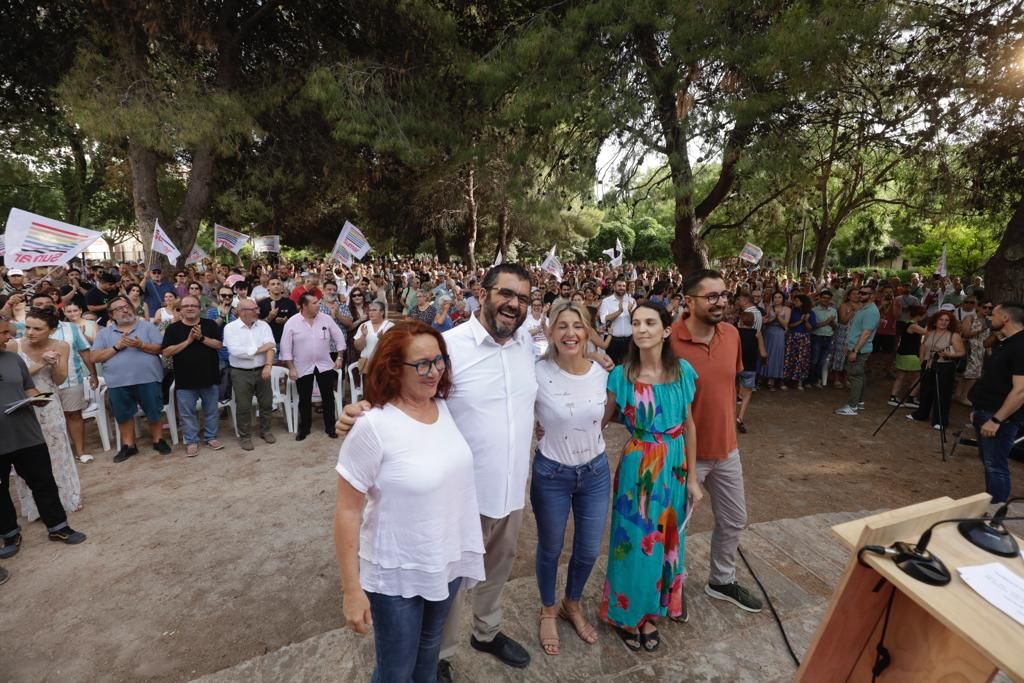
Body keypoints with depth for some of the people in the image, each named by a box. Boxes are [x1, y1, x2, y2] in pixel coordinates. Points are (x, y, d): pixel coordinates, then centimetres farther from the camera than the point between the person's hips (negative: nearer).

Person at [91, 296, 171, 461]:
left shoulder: (148, 326, 4)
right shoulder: (104, 333, 9)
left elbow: (160, 348, -4)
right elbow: (95, 357, 2)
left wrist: (140, 345, -19)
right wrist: (116, 347, -10)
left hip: (148, 379, -2)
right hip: (118, 382, 2)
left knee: (154, 412, 7)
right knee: (123, 415, 12)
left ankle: (158, 440, 23)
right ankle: (128, 445, 25)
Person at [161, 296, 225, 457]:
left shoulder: (211, 325, 1)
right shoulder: (173, 328, 0)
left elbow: (219, 345, -7)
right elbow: (165, 352, -7)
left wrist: (201, 337, -20)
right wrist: (188, 341, -17)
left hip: (210, 377, 1)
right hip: (185, 379, 0)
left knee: (211, 410, 11)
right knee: (187, 413, 7)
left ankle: (211, 438, 24)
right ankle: (191, 442, 19)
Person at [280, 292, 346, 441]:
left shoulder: (326, 319, -3)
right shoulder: (292, 322, -9)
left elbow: (339, 338, 3)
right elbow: (286, 347, -7)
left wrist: (340, 357, -1)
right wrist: (291, 368, -9)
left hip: (325, 365, 2)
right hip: (303, 367, -1)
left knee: (328, 397, 7)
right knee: (304, 400, 10)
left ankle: (330, 426, 21)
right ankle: (304, 428, 27)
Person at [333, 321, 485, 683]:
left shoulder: (445, 408, -7)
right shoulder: (373, 428, -26)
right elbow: (347, 512, -18)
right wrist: (351, 589, -14)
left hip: (449, 561, 5)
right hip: (397, 575, -5)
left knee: (430, 649, 29)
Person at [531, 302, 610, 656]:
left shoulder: (603, 373, -9)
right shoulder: (537, 373, -21)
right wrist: (546, 429, -13)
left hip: (595, 471, 4)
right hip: (551, 473, -3)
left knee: (589, 551, 19)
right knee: (550, 548, 19)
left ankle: (572, 605, 50)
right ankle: (548, 611, 48)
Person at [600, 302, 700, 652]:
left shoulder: (683, 371, -5)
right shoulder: (621, 375, -12)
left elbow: (689, 425, 3)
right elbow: (598, 421, -6)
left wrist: (692, 477, 6)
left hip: (674, 468, 3)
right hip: (638, 468, -3)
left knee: (668, 538, 18)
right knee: (637, 541, 9)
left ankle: (654, 610, 43)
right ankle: (630, 613, 36)